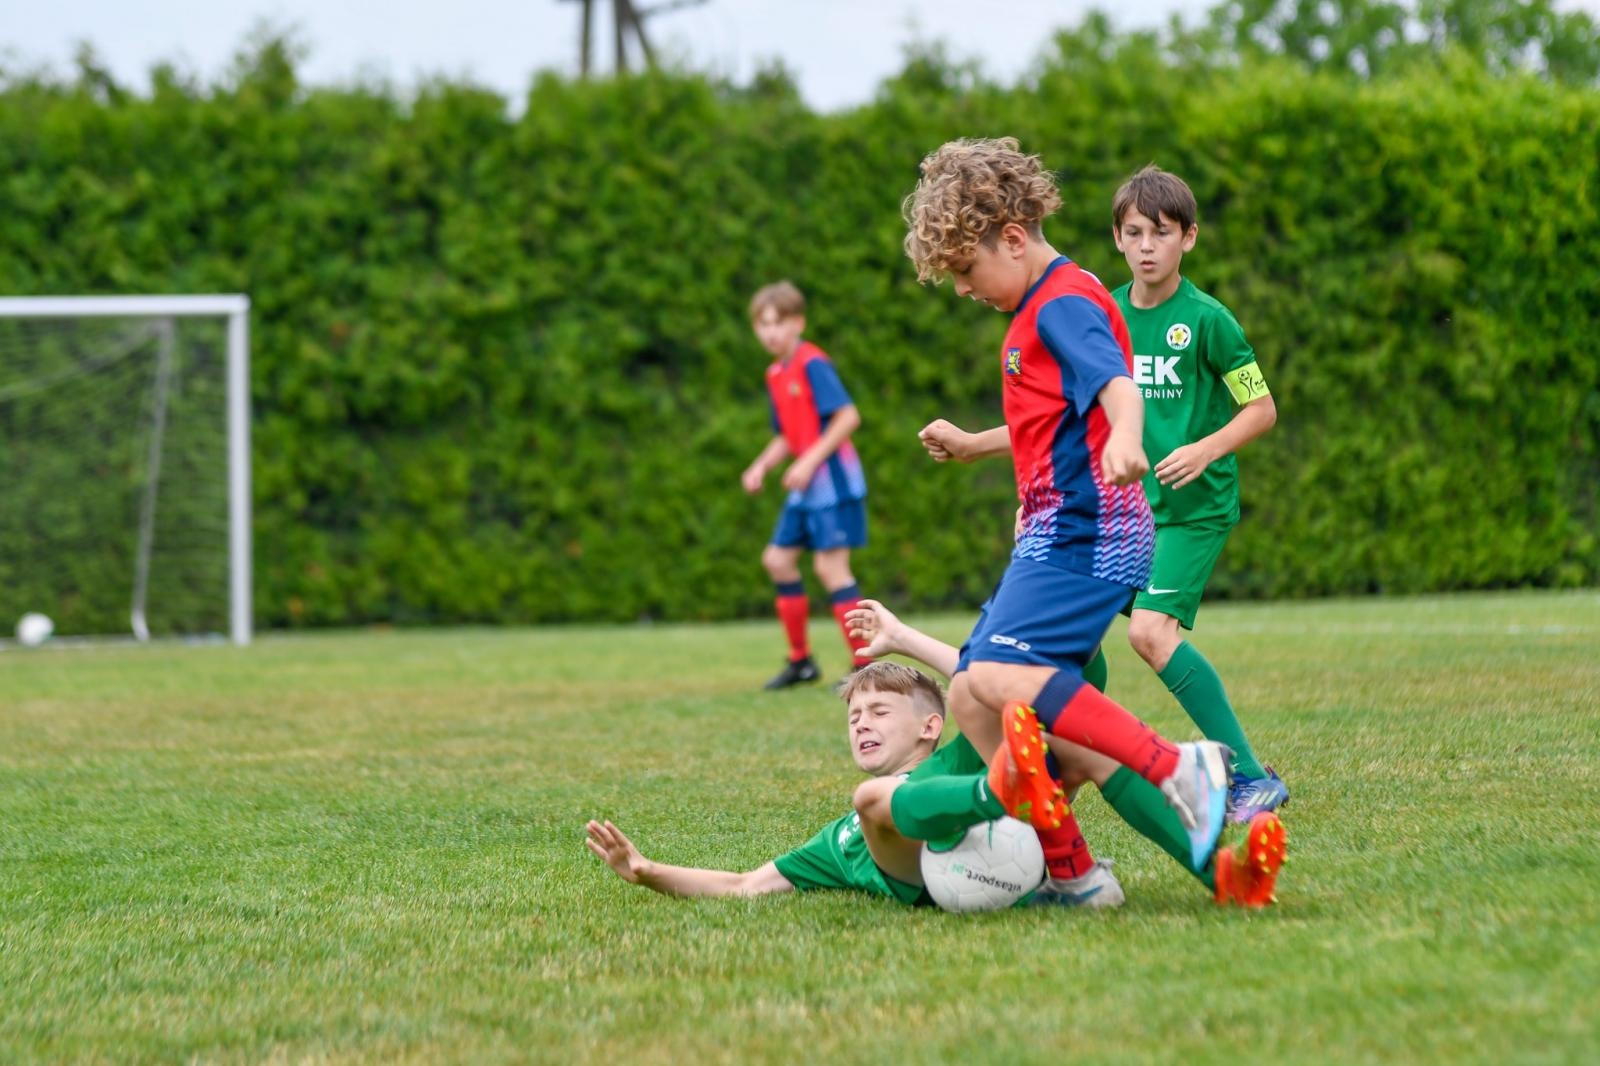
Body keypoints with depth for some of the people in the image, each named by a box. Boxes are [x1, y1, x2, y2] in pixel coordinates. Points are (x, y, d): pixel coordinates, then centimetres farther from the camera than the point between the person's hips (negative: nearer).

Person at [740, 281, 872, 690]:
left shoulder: (812, 364, -13)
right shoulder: (775, 375, 13)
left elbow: (848, 416, -20)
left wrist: (810, 460, -23)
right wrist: (761, 467, 7)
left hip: (832, 478, -9)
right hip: (804, 487, 9)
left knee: (830, 565, -13)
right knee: (778, 558, 11)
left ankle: (863, 665, -9)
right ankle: (801, 660, 20)